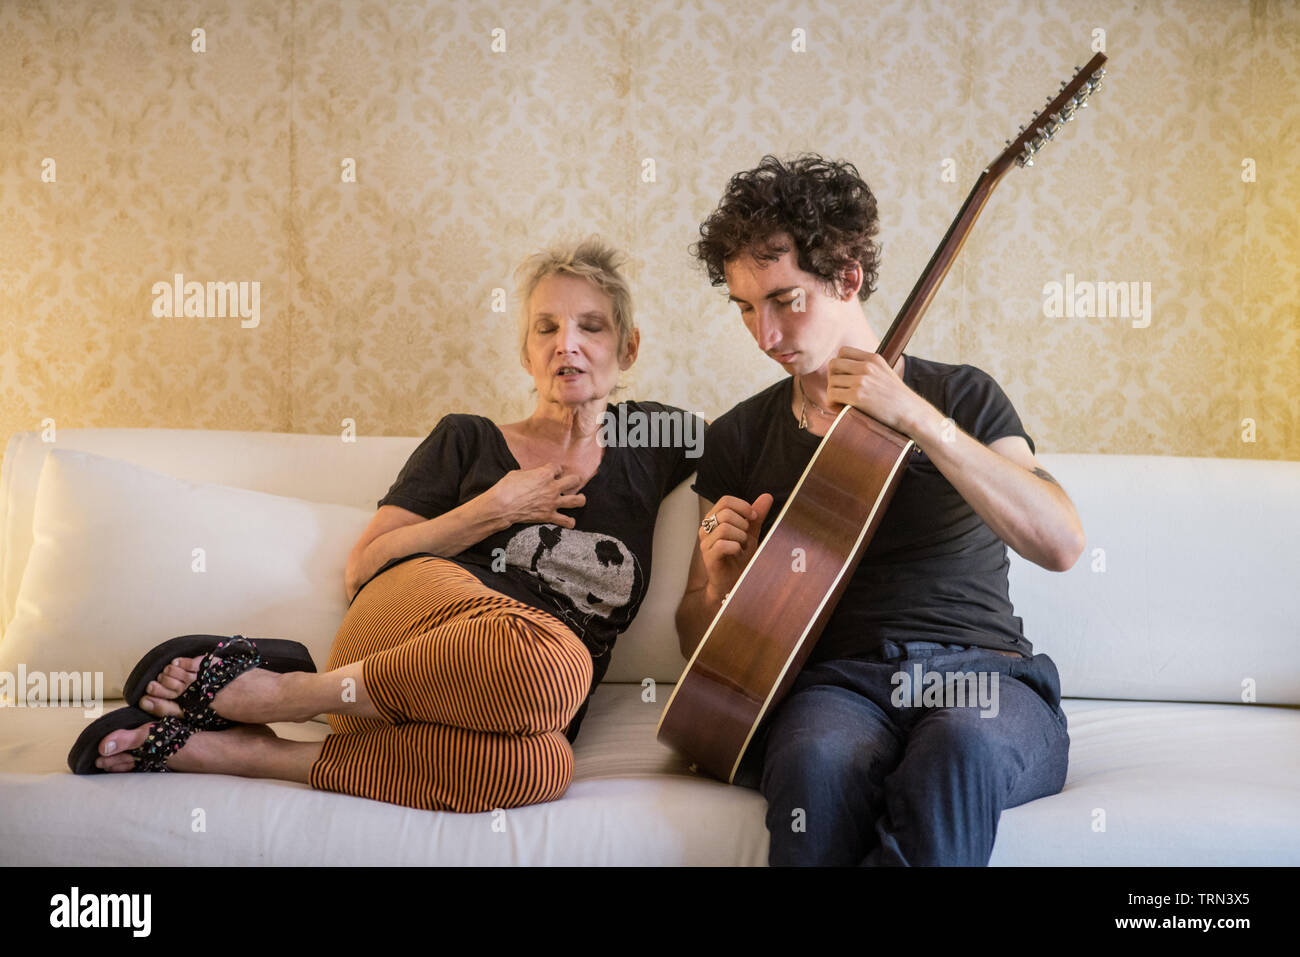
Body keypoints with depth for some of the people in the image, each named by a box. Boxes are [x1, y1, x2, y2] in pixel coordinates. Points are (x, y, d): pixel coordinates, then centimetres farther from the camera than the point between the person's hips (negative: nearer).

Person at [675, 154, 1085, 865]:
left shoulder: (961, 398, 10)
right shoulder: (739, 438, 15)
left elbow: (1060, 544, -8)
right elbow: (699, 642, 19)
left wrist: (916, 416, -15)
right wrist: (721, 579, -6)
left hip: (981, 674, 0)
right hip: (831, 683, 1)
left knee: (964, 744, -38)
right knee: (820, 764, -37)